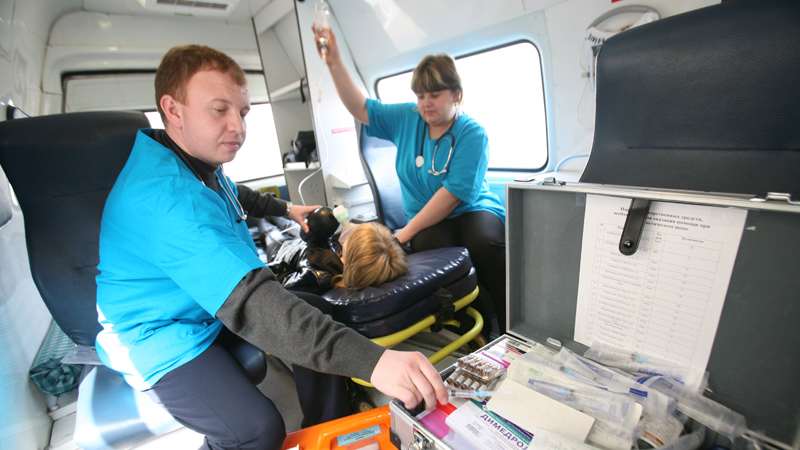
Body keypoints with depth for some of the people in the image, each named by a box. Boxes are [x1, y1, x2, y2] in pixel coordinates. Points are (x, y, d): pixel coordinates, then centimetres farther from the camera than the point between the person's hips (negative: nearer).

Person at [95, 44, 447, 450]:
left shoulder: (196, 160, 1)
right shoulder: (165, 196, -34)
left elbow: (233, 197, 25)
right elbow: (249, 301, -44)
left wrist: (285, 209, 28)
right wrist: (371, 360, -50)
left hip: (210, 307, 9)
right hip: (162, 338, -9)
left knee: (316, 318, 0)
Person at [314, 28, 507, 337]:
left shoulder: (472, 134, -8)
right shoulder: (407, 119, 9)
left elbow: (453, 192, -17)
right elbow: (361, 108, 8)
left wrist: (406, 232, -18)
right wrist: (335, 63, -4)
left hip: (473, 211, -2)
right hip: (429, 221, 3)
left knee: (484, 242, -36)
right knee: (429, 246, -32)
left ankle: (511, 329, -18)